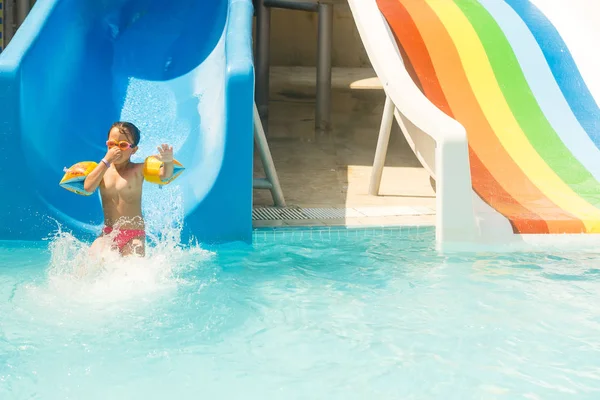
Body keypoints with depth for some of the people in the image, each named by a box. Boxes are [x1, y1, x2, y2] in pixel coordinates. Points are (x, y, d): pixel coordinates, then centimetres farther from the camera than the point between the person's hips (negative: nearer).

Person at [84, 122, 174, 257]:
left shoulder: (138, 170, -4)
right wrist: (106, 161, -16)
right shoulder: (102, 169, 5)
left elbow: (164, 175, -18)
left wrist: (168, 162, -42)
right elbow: (88, 187, -14)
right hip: (108, 233, 2)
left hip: (133, 236, -2)